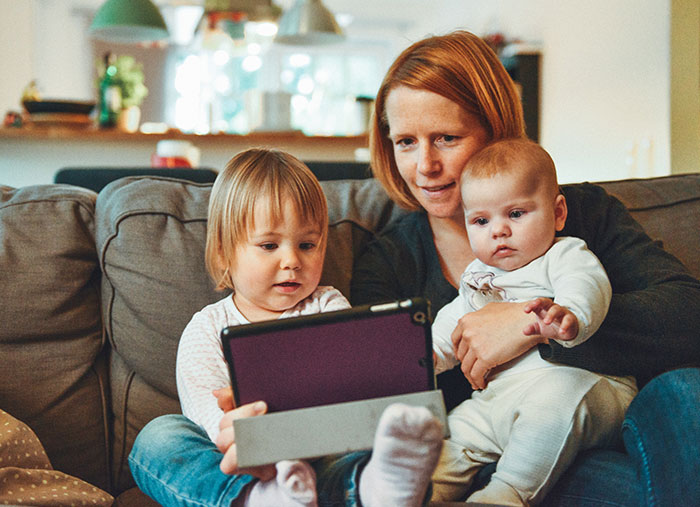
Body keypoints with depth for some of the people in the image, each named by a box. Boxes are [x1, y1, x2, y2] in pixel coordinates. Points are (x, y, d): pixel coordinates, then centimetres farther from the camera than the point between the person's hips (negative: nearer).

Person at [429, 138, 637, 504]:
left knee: (560, 391, -37)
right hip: (497, 398, 8)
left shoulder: (565, 255, 2)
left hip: (582, 382, -7)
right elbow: (450, 326, 33)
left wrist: (570, 316, -46)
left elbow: (585, 286, -21)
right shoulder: (478, 277, 24)